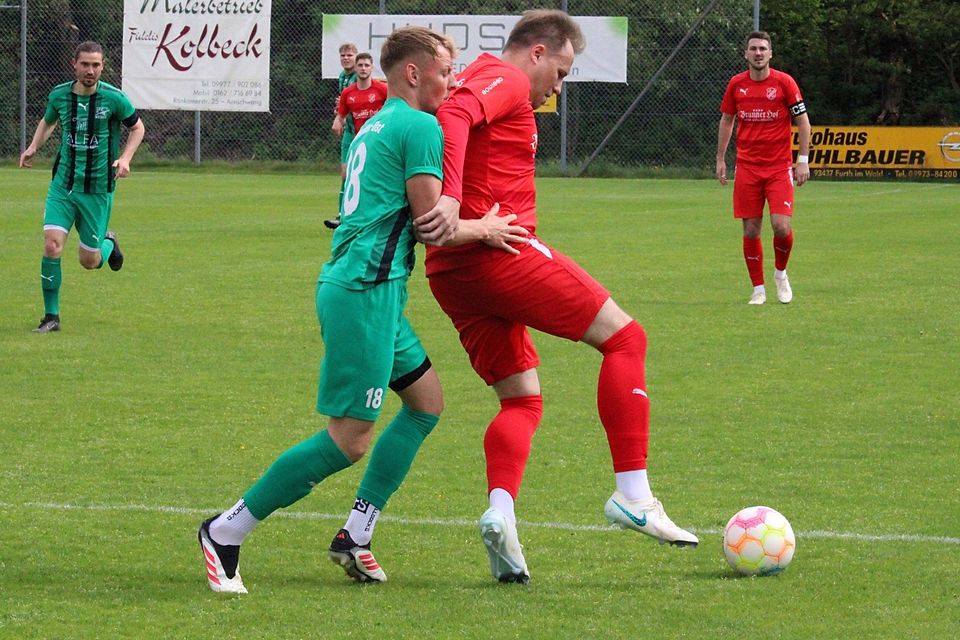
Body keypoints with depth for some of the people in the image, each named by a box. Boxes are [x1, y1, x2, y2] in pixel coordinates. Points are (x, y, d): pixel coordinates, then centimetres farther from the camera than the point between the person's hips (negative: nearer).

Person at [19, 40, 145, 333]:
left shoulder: (114, 98, -10)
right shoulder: (59, 95, -2)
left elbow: (137, 127, 6)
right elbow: (48, 121, 21)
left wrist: (125, 158, -10)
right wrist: (33, 147, 3)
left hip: (98, 188, -2)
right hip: (62, 186, 2)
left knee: (89, 261, 4)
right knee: (52, 245, -15)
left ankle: (108, 242, 41)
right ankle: (51, 316, -3)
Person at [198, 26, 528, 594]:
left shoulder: (375, 127, 20)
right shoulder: (421, 128, -8)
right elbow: (431, 225, -11)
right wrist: (484, 229, 6)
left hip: (352, 285, 10)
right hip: (365, 291, -10)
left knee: (427, 401, 18)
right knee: (349, 440, -8)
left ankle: (356, 535, 15)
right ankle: (227, 532, -4)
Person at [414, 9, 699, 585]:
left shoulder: (476, 80, 26)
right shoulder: (505, 81, -3)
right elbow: (455, 115, -22)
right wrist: (451, 197, -35)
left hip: (450, 271, 10)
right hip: (500, 251, -10)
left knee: (523, 400, 12)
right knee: (624, 338, -3)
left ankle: (500, 512, -13)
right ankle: (633, 495, -10)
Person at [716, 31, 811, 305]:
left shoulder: (784, 82, -4)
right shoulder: (736, 84, 4)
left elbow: (803, 121, 0)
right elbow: (726, 121, 17)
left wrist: (803, 161, -5)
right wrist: (720, 159, 13)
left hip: (780, 167, -2)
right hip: (747, 167, 2)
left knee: (781, 226, -13)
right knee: (751, 231, 0)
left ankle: (780, 273, 14)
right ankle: (758, 289, 12)